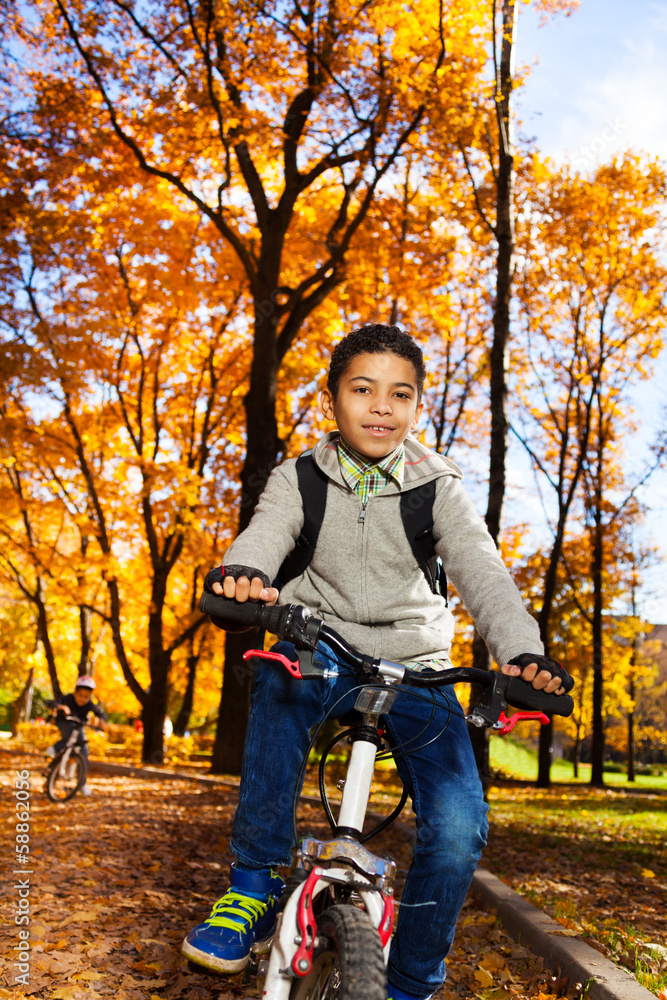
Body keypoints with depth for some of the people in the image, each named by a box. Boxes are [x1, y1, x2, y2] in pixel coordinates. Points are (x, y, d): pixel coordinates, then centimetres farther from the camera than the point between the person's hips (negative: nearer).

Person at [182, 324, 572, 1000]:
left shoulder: (436, 487, -2)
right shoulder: (299, 481, -1)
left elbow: (482, 570, -15)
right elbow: (265, 534, -21)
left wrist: (521, 652, -35)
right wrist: (242, 572, -47)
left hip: (415, 667, 1)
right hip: (324, 650, 0)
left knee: (459, 828, -18)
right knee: (283, 674, -36)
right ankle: (255, 882, -19)